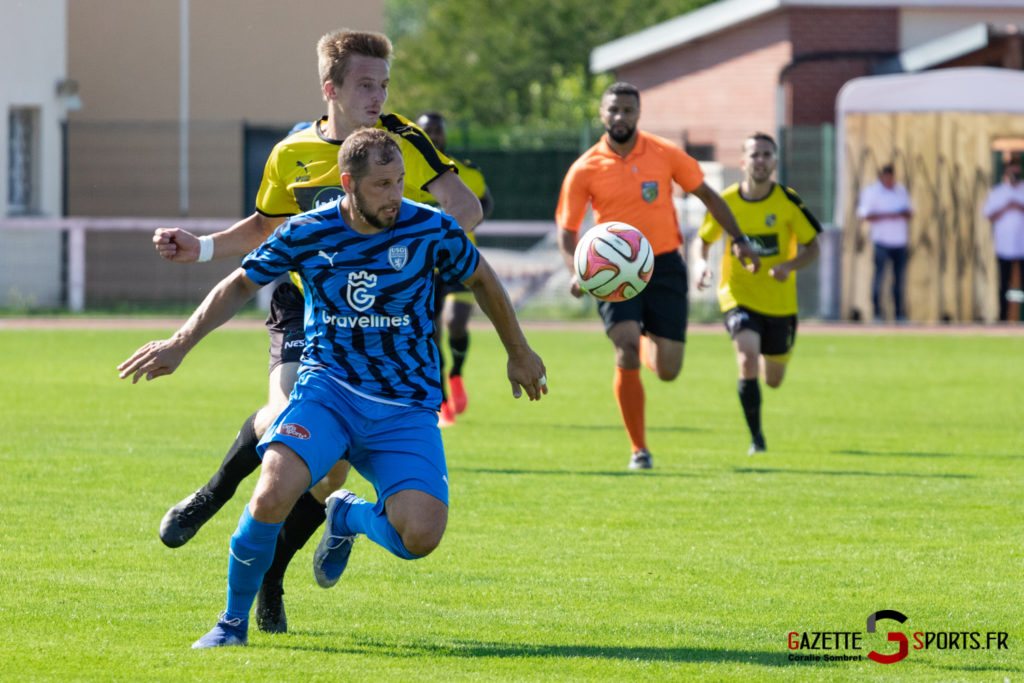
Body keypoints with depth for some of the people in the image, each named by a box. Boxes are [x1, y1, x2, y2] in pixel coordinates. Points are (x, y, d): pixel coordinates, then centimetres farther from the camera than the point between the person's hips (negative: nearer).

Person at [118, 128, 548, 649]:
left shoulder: (429, 229, -6)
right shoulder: (307, 234, -5)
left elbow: (481, 279, 13)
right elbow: (242, 283, 10)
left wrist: (519, 352, 24)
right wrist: (180, 344, 3)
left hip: (406, 406, 1)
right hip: (327, 388, -1)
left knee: (419, 537, -21)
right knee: (273, 495, -29)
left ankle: (349, 517, 16)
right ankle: (233, 621, -4)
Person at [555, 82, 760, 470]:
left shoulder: (665, 155, 0)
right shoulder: (585, 170, -3)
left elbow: (707, 195, 12)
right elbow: (566, 230, 0)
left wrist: (739, 240, 9)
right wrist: (576, 273, -18)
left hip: (664, 264, 1)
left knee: (668, 370, -2)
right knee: (626, 352, -22)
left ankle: (649, 347, 40)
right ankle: (639, 449, -10)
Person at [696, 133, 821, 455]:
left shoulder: (788, 202, -9)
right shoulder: (726, 201, -7)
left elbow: (812, 248, -2)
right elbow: (704, 239, 9)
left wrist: (789, 265, -22)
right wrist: (701, 264, -12)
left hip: (780, 301, 1)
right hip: (739, 295, -1)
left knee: (773, 380, 14)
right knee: (748, 361, -25)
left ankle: (768, 360, 54)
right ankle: (756, 438, -12)